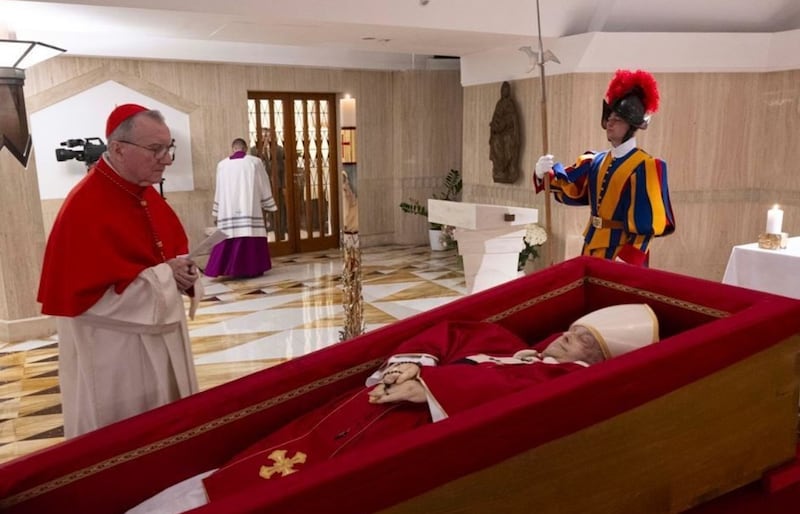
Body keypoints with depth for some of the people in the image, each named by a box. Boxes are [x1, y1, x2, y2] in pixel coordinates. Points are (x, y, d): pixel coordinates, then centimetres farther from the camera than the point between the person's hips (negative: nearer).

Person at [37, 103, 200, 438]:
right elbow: (84, 293, -25)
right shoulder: (84, 208, -22)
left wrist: (182, 272, -9)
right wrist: (163, 275, -21)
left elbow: (175, 249, 14)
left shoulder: (147, 194, 4)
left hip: (161, 335, 8)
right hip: (113, 353, -8)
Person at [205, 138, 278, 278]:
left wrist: (216, 212, 18)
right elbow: (264, 186, 5)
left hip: (228, 210, 2)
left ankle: (229, 268, 3)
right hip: (250, 208, -2)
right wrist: (269, 206, 13)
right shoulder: (255, 162, 1)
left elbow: (219, 190, 12)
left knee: (230, 234, 4)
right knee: (250, 234, 0)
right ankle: (251, 268, 1)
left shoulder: (222, 165, 7)